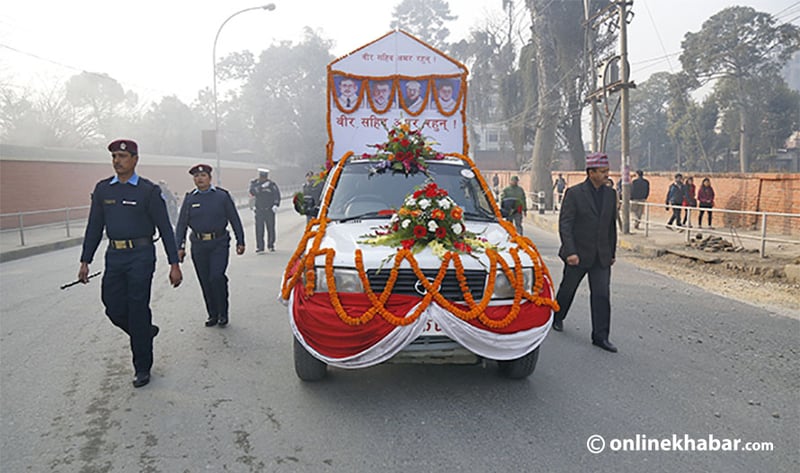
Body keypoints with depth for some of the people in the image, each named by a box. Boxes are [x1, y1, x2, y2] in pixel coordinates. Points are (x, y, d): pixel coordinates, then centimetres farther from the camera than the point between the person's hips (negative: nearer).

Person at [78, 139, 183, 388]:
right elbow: (94, 227, 13)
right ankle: (146, 331, 35)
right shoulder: (102, 189, 8)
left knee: (137, 310, -2)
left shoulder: (149, 190, -5)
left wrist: (174, 264, -8)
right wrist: (85, 261, 9)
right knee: (114, 308, 4)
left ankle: (142, 368, 12)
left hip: (140, 256, -5)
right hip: (114, 256, 5)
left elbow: (165, 228, -5)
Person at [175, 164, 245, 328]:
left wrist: (240, 241, 2)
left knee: (217, 277, -15)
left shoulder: (222, 196, 1)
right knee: (205, 281, 6)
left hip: (219, 243, -3)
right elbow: (181, 224, 9)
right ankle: (212, 314, 20)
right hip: (198, 245, 3)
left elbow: (234, 220, 5)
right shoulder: (189, 199, 7)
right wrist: (180, 247, 3)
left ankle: (223, 313, 3)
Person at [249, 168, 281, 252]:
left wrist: (276, 205, -10)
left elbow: (277, 196, 2)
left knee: (271, 228, 4)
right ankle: (260, 247, -4)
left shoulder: (272, 185, 0)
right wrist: (261, 187, -23)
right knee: (259, 229, -6)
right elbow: (252, 192, -14)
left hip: (269, 210, -1)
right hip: (259, 210, 1)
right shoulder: (255, 184, 4)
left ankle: (271, 245, 19)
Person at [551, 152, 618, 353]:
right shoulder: (574, 193, -9)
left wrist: (612, 252, 16)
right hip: (578, 254, -3)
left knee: (602, 295, -2)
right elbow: (564, 224, -13)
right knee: (567, 289, 13)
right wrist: (570, 252, -21)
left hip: (601, 256, 4)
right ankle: (557, 318, 39)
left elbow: (612, 225, 15)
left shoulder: (610, 193, 6)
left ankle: (600, 336, 4)